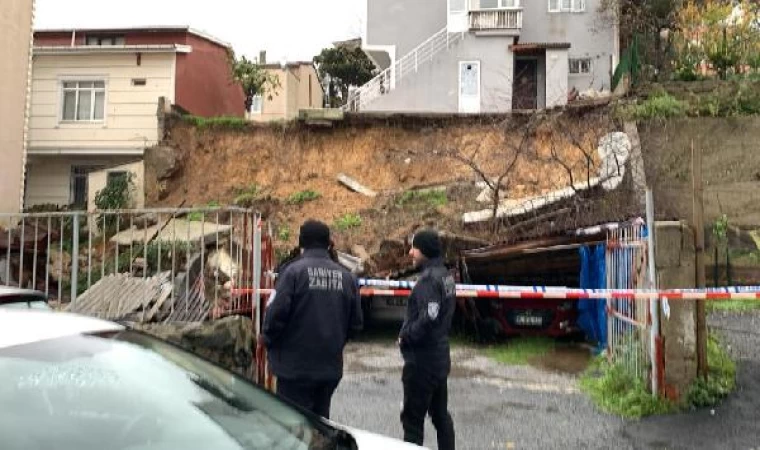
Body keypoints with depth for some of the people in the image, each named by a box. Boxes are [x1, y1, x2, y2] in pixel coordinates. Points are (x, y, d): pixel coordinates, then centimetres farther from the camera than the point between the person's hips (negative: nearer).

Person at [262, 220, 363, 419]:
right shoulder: (346, 276, 3)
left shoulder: (294, 271, -12)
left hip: (296, 367, -5)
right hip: (331, 367, 5)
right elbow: (355, 323, 6)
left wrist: (268, 340, 1)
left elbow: (277, 312, -17)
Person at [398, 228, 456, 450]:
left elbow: (429, 318, -29)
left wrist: (406, 336, -15)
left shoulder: (429, 279, -20)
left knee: (412, 418, 1)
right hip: (440, 358, 9)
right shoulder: (445, 276, 9)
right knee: (440, 414, 19)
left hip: (422, 360, -9)